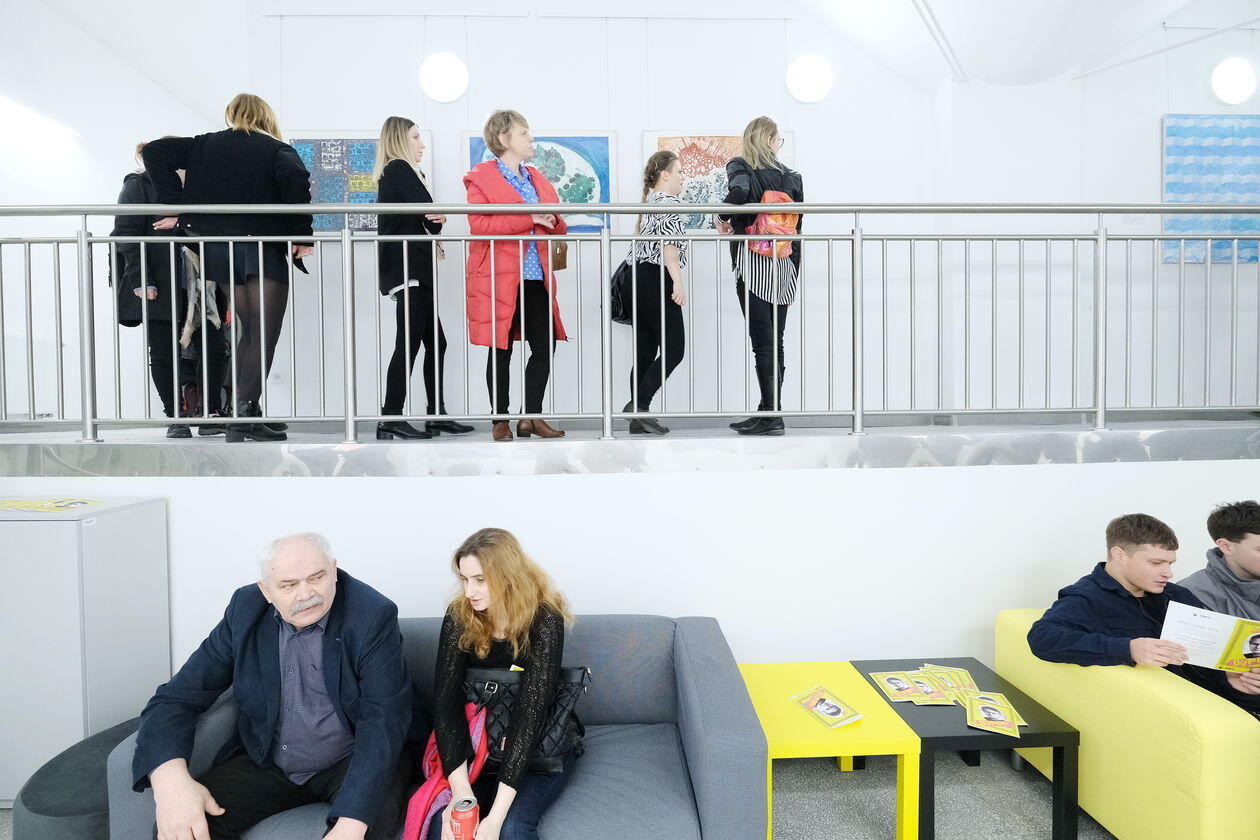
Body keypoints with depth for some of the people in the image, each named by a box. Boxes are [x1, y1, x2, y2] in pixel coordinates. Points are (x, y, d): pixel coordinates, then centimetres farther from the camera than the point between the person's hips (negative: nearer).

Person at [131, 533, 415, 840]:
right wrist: (170, 779, -25)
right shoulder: (245, 611, -6)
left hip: (352, 763, -3)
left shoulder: (373, 616, -19)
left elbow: (383, 720, -24)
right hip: (266, 763, 4)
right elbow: (176, 698, -5)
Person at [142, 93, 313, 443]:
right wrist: (301, 235, -14)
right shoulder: (278, 150, 0)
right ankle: (246, 414, -12)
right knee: (264, 334, -3)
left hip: (219, 250, 5)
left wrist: (175, 207, 4)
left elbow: (155, 150, 6)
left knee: (250, 331, 16)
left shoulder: (204, 145, 14)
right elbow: (296, 180, -20)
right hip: (263, 250, -5)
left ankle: (244, 412, 18)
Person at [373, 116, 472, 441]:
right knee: (409, 344, -9)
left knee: (435, 344, 10)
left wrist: (433, 221, -3)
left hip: (412, 270, 10)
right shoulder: (400, 169, -5)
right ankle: (391, 418, -5)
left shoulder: (398, 171, 24)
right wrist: (435, 223, 8)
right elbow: (430, 212, -13)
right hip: (409, 270, -10)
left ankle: (436, 415, 14)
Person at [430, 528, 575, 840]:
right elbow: (445, 700, -16)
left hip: (536, 752, -2)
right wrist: (460, 789, -29)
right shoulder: (458, 617, -9)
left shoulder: (544, 621, -20)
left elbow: (531, 709, -26)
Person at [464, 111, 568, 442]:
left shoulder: (536, 178, 20)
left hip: (536, 278, 6)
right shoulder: (481, 177, -2)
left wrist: (552, 221, -3)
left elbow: (558, 228, 22)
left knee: (545, 347, 3)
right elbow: (478, 224, -16)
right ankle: (500, 420, 13)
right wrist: (529, 219, -19)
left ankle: (531, 418, 14)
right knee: (501, 350, 1)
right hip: (499, 277, -6)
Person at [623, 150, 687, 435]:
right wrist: (678, 282, -24)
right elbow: (668, 244, -19)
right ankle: (639, 404, -12)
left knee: (645, 350, 7)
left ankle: (638, 417, 7)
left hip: (639, 278, 10)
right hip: (657, 279, -9)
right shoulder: (668, 201, -7)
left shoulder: (648, 200, 22)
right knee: (673, 348, -6)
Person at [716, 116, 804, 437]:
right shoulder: (790, 175, 14)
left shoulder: (740, 166, 1)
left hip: (753, 260, -5)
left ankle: (770, 414, -6)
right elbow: (798, 223, 12)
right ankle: (770, 412, 13)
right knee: (776, 341, 8)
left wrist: (723, 218, -5)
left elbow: (740, 193, -23)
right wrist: (792, 271, 17)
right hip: (784, 263, 5)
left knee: (763, 341, -6)